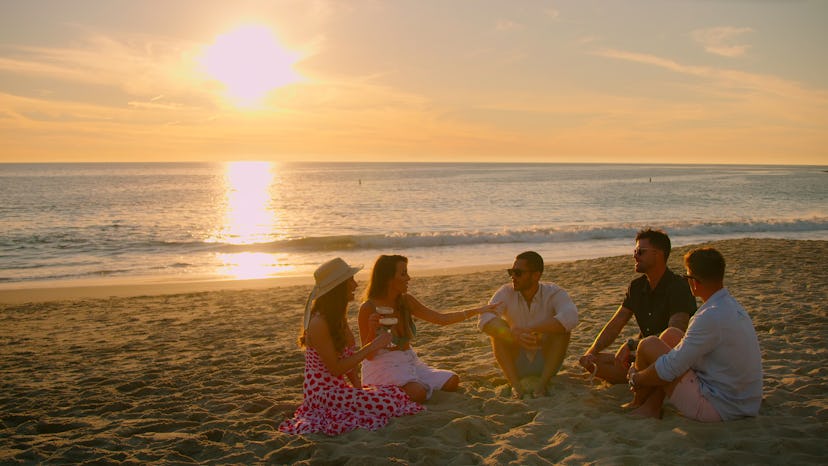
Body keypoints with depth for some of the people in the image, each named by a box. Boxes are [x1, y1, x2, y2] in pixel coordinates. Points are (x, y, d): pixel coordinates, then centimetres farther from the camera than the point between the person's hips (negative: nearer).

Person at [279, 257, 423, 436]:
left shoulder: (338, 317, 11)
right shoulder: (319, 323, -20)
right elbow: (336, 368, -20)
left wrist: (358, 388, -1)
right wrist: (371, 347, -19)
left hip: (338, 388, 9)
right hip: (323, 392, -9)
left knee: (396, 393, -1)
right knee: (388, 402, -21)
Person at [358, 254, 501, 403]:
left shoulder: (406, 301, 3)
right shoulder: (368, 308, -14)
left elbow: (441, 319, 7)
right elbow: (368, 355, -12)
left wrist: (478, 310, 4)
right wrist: (372, 331, -32)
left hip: (409, 362, 7)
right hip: (383, 367, -7)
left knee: (452, 381, -10)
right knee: (417, 393, -32)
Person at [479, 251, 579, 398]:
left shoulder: (554, 293, -14)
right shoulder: (506, 292, -9)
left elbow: (570, 318, -36)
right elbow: (484, 320, -26)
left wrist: (528, 330, -44)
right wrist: (514, 335, -45)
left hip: (546, 362, -1)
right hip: (515, 363, 1)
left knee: (562, 327, -25)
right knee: (497, 328, -23)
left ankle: (542, 384, -29)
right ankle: (516, 385, -29)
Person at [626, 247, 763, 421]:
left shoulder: (711, 317, -25)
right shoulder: (733, 306, 7)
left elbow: (669, 369, -20)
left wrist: (636, 379, -1)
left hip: (716, 409, -10)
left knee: (649, 345, -5)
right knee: (671, 334, 15)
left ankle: (640, 405, 19)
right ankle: (651, 407, 11)